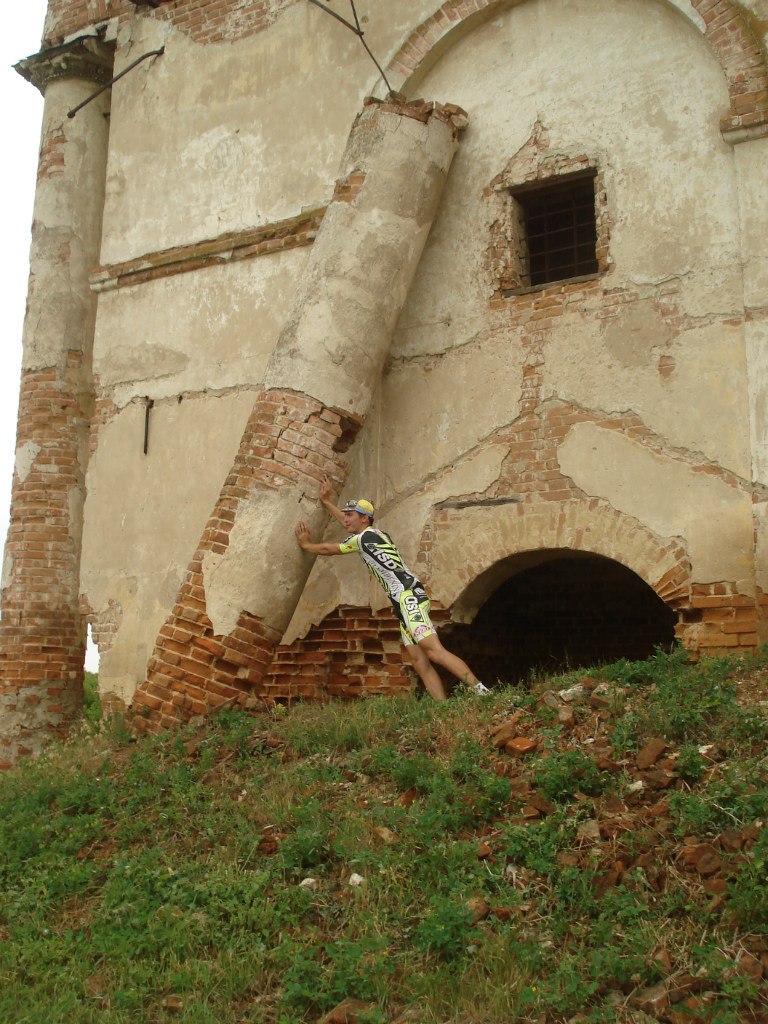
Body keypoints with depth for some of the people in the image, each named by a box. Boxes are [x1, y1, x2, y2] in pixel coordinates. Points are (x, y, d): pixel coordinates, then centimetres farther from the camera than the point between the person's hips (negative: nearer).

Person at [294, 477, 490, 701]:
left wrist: (307, 544, 28)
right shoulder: (371, 535, 25)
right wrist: (326, 501, 50)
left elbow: (328, 549, 10)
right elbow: (347, 522, 44)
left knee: (434, 651, -23)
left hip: (408, 597, -10)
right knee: (419, 661, -1)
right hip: (405, 601, 10)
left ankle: (481, 691, -31)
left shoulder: (367, 536, -1)